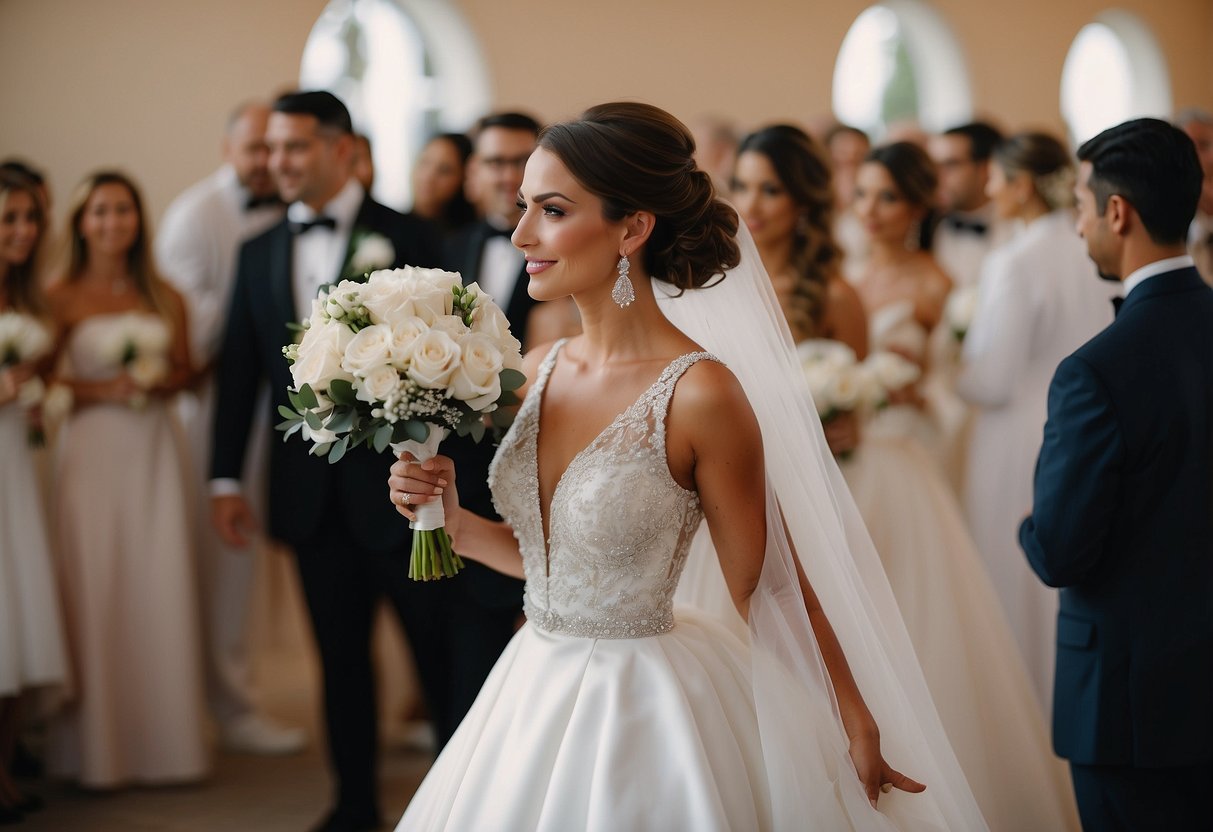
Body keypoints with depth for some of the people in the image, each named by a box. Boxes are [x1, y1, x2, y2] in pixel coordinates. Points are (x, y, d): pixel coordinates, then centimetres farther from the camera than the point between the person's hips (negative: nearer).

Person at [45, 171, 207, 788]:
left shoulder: (164, 297, 9)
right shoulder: (62, 298, 1)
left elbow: (186, 368, 16)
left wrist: (162, 382, -5)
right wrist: (105, 389, -14)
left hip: (155, 451, 3)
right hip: (92, 451, -2)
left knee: (160, 592, 1)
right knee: (94, 593, -3)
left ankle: (164, 740, 11)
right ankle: (98, 747, 7)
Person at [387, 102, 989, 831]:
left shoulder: (699, 395, -20)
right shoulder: (536, 373, 0)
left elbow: (768, 586, -11)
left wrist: (857, 727, -5)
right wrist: (451, 518, -4)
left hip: (651, 714, -6)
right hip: (536, 699, 7)